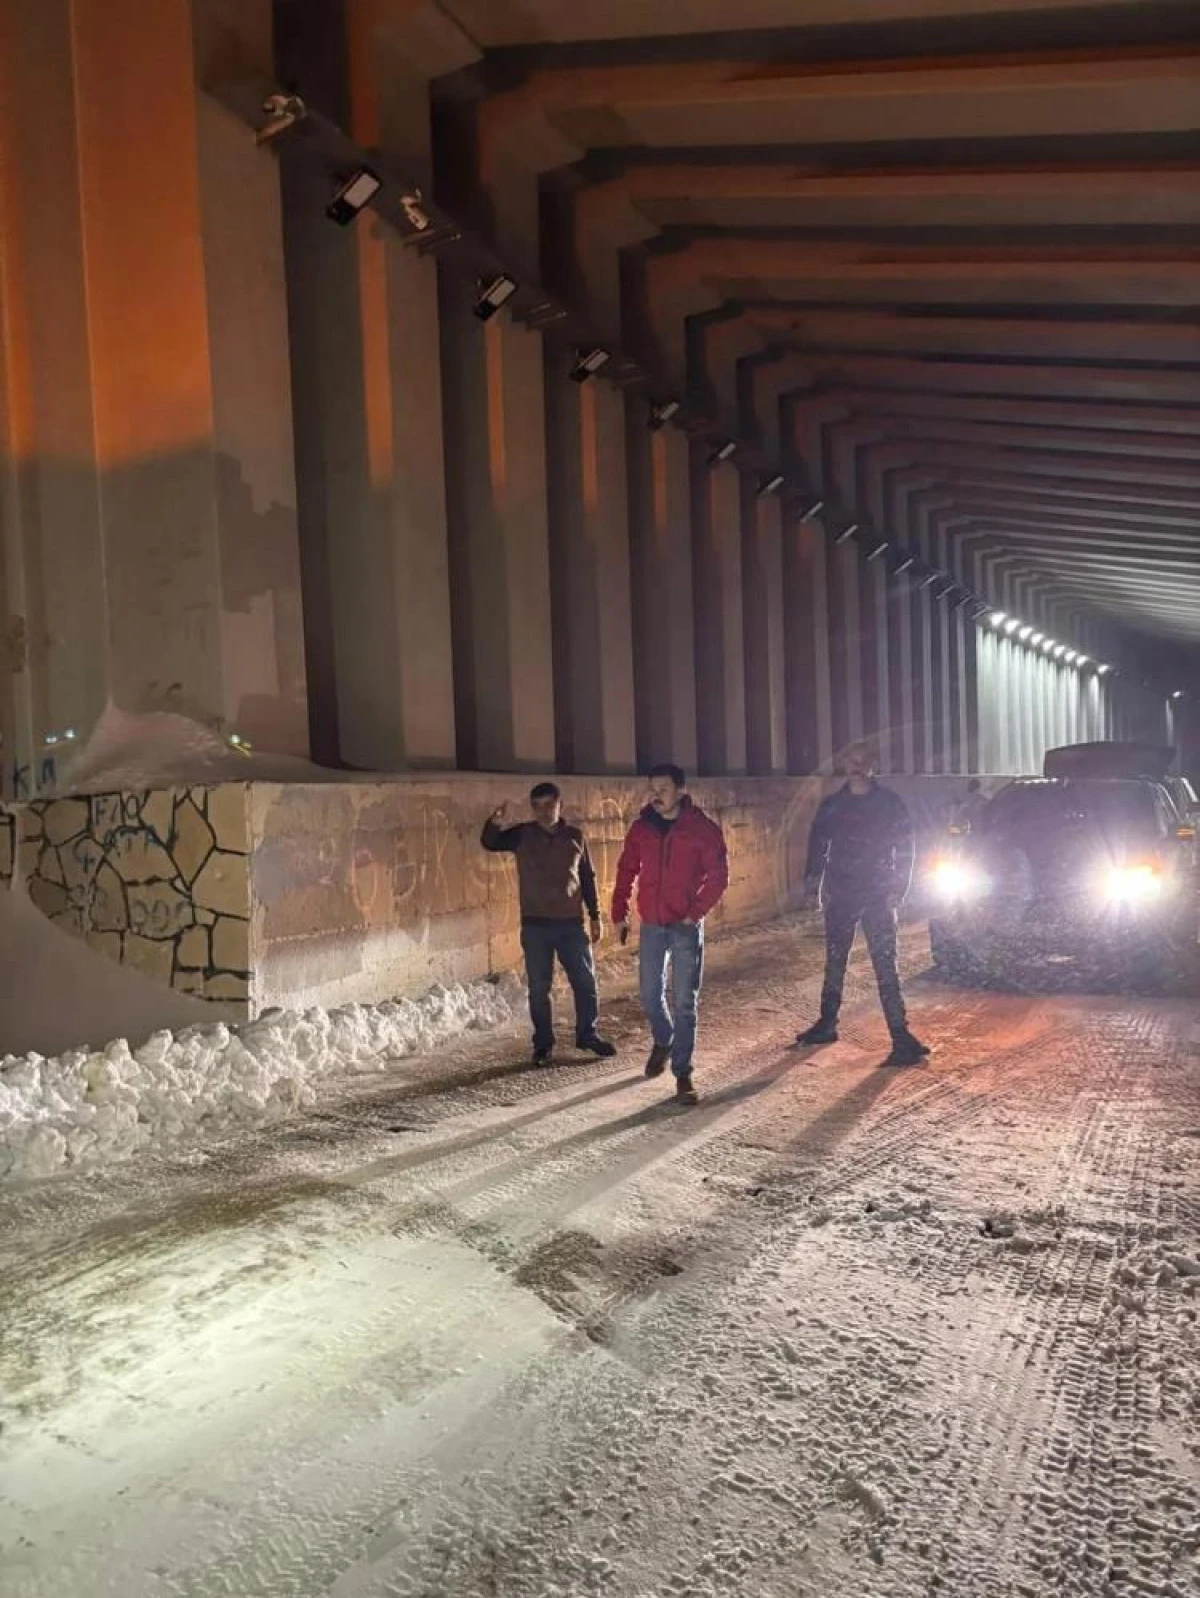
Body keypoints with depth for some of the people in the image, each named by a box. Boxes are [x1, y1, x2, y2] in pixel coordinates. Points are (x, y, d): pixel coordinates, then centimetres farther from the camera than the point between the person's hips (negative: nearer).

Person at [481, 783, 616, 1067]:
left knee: (586, 982, 6)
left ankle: (588, 1035, 23)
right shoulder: (522, 835, 0)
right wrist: (494, 824, -36)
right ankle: (543, 1044, 17)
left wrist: (595, 915, 8)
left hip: (571, 923, 1)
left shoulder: (575, 837, 4)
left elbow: (588, 878, 10)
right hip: (535, 925, -1)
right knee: (539, 988, 5)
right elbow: (490, 843, -14)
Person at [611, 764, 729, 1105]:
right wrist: (619, 913, 8)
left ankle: (682, 1073, 7)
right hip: (651, 924, 3)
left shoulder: (703, 828, -9)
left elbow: (719, 875, -8)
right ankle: (663, 1042, 39)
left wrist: (695, 912, -15)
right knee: (650, 994, 10)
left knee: (684, 1002, -2)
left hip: (686, 927, -3)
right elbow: (626, 870, 11)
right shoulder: (642, 827, 2)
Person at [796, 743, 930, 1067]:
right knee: (834, 962, 13)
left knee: (885, 967, -8)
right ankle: (827, 1024, 26)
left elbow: (905, 849, 0)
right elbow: (817, 846, 12)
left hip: (878, 897, -3)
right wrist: (812, 882, 0)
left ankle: (901, 1037, -7)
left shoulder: (890, 803, 0)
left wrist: (898, 890, -8)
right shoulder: (830, 806, 7)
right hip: (840, 895, 3)